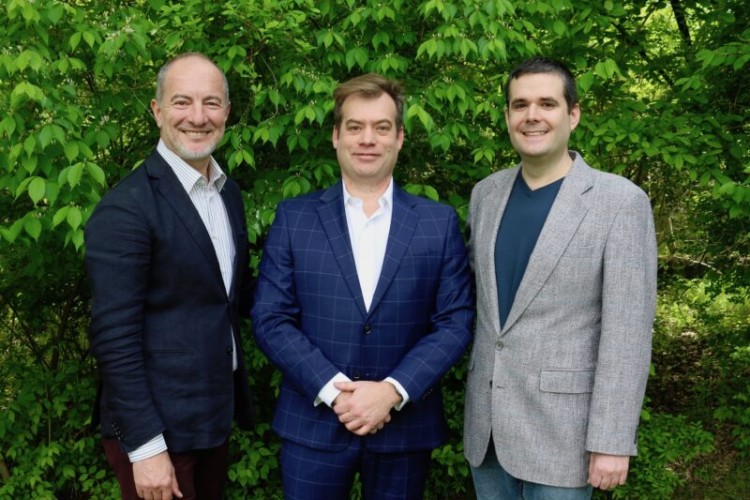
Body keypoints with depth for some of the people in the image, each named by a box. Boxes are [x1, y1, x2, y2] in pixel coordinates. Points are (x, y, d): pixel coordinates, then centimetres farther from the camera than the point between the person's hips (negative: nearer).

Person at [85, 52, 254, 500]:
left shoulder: (229, 193, 6)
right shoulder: (126, 208, -18)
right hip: (157, 428, -7)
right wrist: (145, 446, -18)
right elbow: (115, 338, -19)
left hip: (216, 416, 7)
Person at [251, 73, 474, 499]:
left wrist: (392, 391, -14)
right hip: (313, 425, 0)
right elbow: (270, 319, -3)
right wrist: (333, 389, -14)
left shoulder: (440, 222, 1)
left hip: (406, 427, 1)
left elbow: (456, 321, -3)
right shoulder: (294, 218, 1)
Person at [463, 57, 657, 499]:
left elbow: (627, 333, -13)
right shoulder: (486, 194, 4)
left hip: (560, 425, -4)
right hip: (485, 419, 5)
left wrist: (612, 442, -15)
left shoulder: (621, 201, -12)